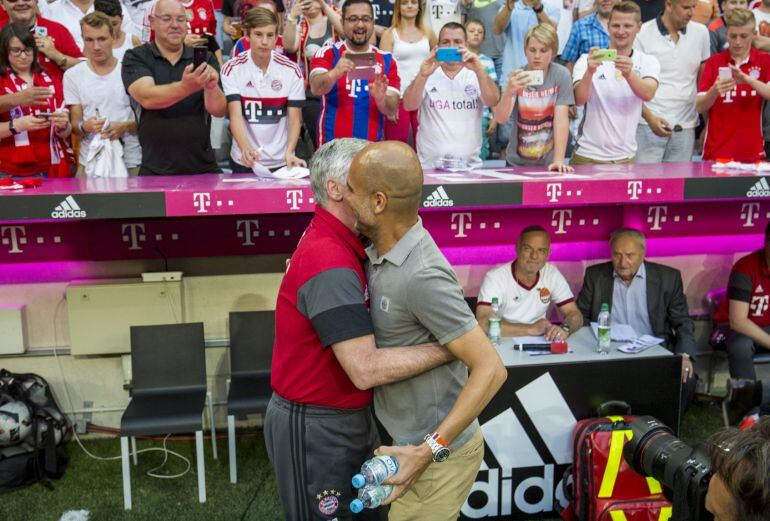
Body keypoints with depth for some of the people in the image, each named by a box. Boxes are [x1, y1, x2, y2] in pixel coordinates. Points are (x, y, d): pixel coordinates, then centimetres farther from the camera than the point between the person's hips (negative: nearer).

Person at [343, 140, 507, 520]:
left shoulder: (423, 277, -29)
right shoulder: (379, 251, -1)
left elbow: (491, 369, -28)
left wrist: (428, 451, -29)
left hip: (439, 455, -9)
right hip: (413, 439, 9)